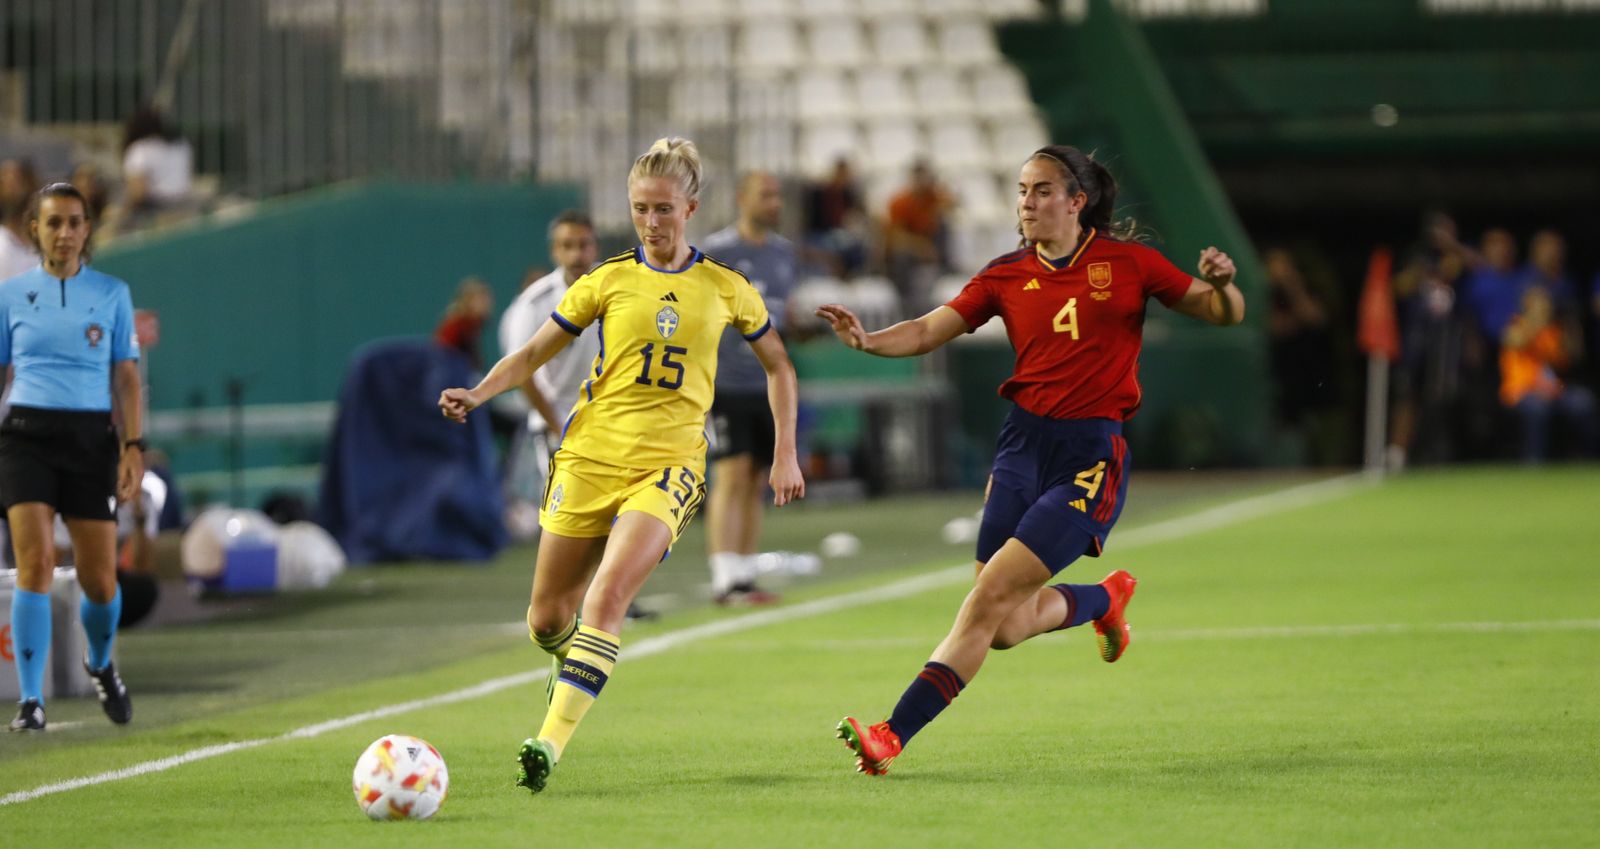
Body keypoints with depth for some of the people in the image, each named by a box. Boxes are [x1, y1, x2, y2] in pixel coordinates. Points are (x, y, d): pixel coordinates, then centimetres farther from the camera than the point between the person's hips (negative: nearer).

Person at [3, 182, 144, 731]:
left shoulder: (112, 294, 7)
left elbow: (125, 376, 7)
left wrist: (133, 446, -3)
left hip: (91, 439, 1)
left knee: (100, 579, 1)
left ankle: (101, 663, 34)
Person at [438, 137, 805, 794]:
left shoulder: (725, 289, 6)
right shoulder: (610, 280, 5)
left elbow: (777, 365, 19)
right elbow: (533, 353, 8)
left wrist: (785, 455, 13)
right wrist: (478, 394, -9)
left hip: (668, 464, -2)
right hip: (590, 453, 2)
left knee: (606, 596, -24)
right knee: (546, 621, 4)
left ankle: (550, 743, -30)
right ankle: (578, 665, 41)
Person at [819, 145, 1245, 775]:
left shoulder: (1126, 263, 0)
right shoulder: (1008, 275, 8)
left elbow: (1223, 315, 6)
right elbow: (930, 331, 2)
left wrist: (1222, 286, -17)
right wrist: (869, 340, -18)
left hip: (1091, 452, -5)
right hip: (1023, 445, 5)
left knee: (991, 598, -16)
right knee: (1004, 629, 3)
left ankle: (893, 736, -17)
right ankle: (1103, 598, 34)